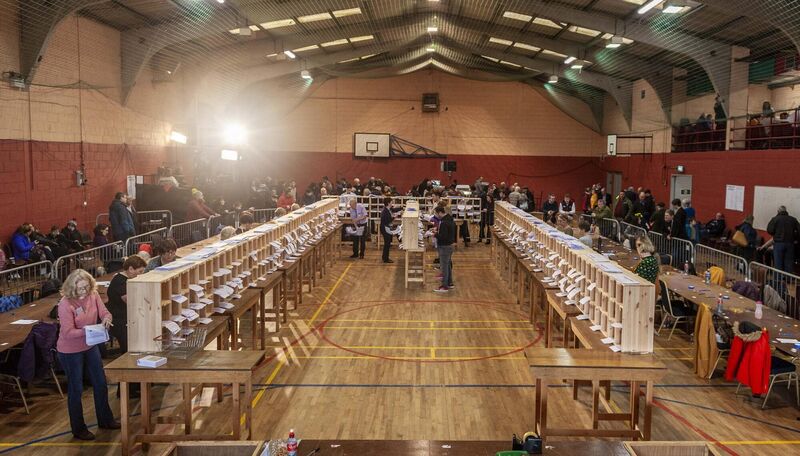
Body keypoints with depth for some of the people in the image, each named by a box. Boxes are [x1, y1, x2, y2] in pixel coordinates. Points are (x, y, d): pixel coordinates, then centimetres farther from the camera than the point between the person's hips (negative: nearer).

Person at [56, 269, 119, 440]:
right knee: (76, 389, 7)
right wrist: (86, 331, -38)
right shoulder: (65, 304, -24)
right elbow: (68, 332, -24)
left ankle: (105, 420, 35)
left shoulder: (93, 295, -9)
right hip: (70, 351, -6)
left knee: (101, 384, 16)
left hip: (90, 346, 6)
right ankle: (79, 429, 24)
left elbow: (105, 313, -7)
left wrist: (106, 319, -29)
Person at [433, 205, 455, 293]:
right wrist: (438, 230, 7)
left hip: (444, 247, -10)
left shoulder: (444, 223, -25)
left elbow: (442, 237, -28)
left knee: (444, 266, -2)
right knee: (448, 265, 19)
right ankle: (450, 283, 29)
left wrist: (435, 234, -12)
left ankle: (444, 286, 5)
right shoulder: (449, 218, 7)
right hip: (449, 245, 10)